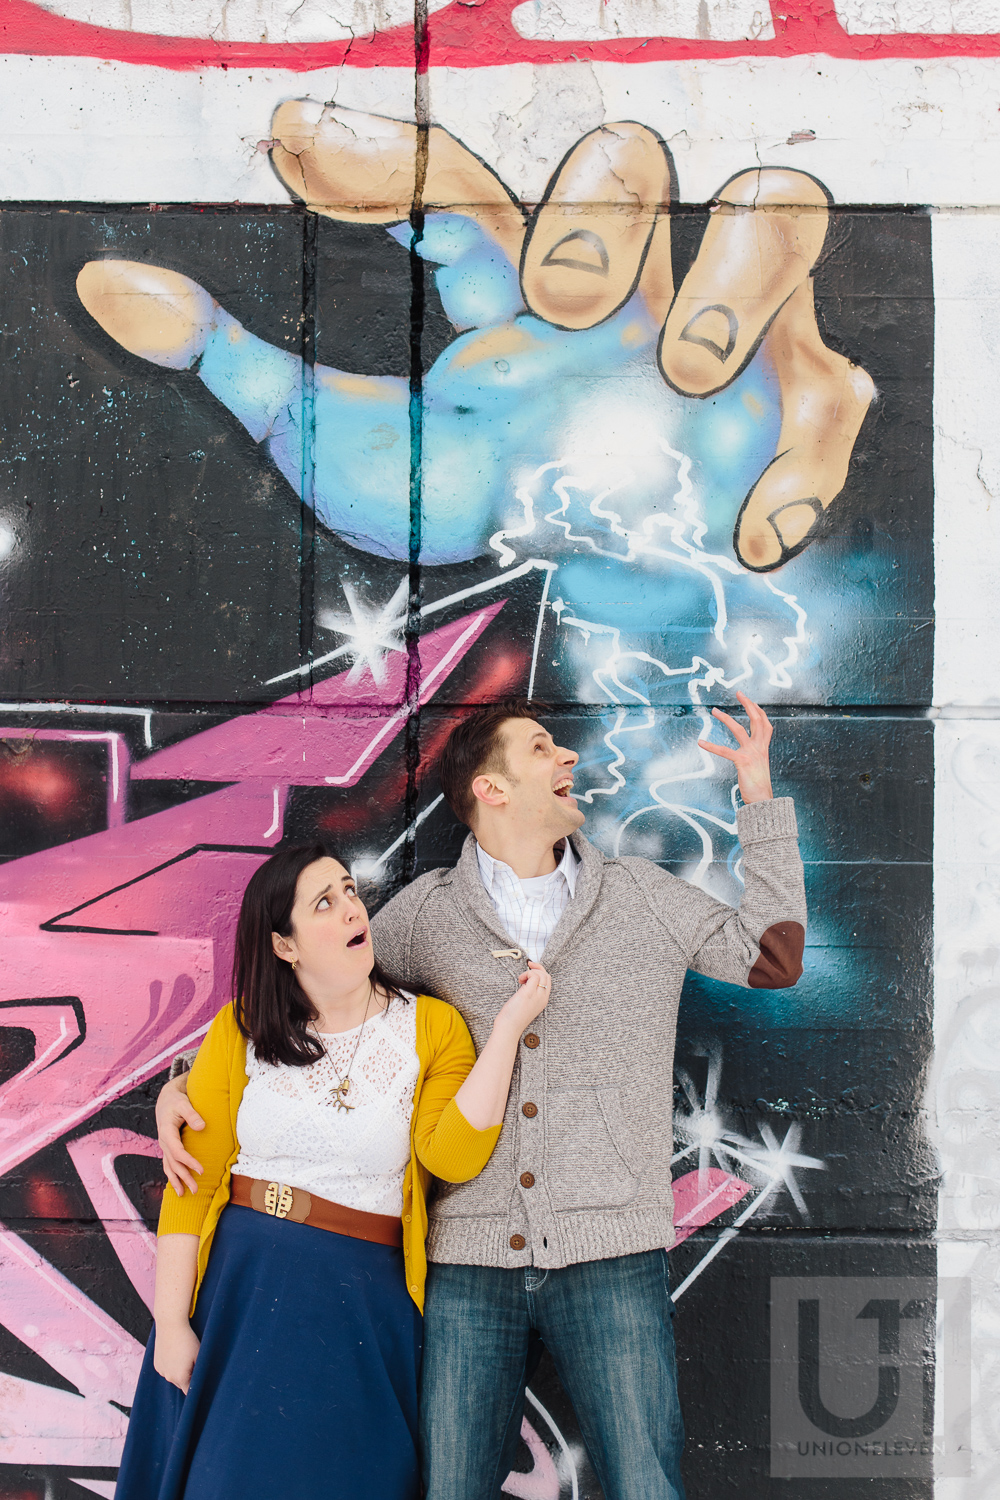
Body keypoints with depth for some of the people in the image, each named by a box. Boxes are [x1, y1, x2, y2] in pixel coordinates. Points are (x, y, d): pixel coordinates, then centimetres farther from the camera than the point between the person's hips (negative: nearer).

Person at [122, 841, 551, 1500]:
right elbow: (192, 1184, -1)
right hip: (238, 1286, 1)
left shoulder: (433, 1028, -3)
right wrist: (172, 1323, -4)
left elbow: (452, 1156, -19)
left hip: (361, 1302, -1)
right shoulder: (240, 1032, -1)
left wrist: (509, 1025, -21)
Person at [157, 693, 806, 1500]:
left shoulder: (643, 895, 9)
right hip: (468, 1262, 0)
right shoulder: (427, 912, 6)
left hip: (609, 1258, 0)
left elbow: (773, 957, 11)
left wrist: (758, 794, 8)